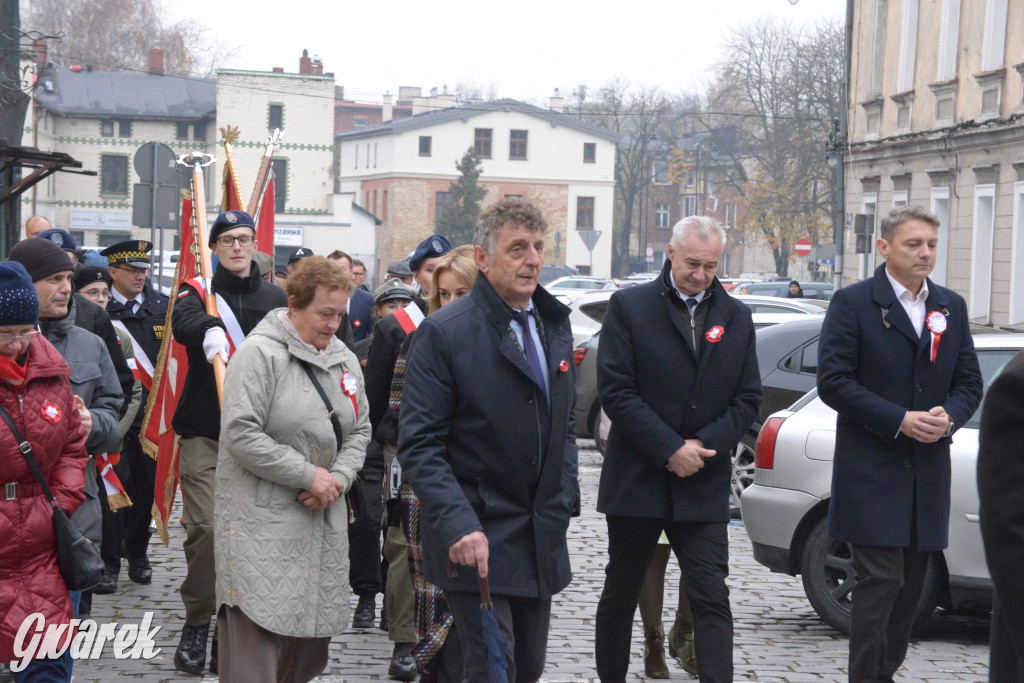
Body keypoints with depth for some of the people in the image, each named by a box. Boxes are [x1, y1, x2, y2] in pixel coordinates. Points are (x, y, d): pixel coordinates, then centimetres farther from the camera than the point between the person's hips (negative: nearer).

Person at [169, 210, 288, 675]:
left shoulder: (275, 299, 12)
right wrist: (209, 329, -44)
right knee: (205, 528, -12)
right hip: (205, 433, -2)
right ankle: (196, 626, 1)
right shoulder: (198, 291, 3)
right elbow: (184, 321, -21)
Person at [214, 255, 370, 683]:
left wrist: (338, 478, -1)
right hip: (262, 523, -7)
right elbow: (241, 435, -17)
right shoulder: (259, 354, -10)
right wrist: (309, 475, -15)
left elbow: (359, 431, 20)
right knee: (258, 636, -12)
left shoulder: (344, 361, 13)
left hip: (322, 518, 7)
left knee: (309, 642, 8)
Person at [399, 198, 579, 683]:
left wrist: (566, 496, 11)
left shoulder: (554, 322, 11)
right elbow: (419, 445, -15)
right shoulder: (444, 333, -11)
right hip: (479, 540, -7)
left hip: (542, 539, 7)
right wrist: (458, 526, -25)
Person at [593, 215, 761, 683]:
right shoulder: (629, 306, -3)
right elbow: (615, 391, -10)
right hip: (637, 480, -2)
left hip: (704, 487, 2)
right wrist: (670, 450, -15)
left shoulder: (736, 317, 8)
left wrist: (705, 444, -10)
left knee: (712, 600, -6)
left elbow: (748, 398, 7)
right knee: (621, 593, 11)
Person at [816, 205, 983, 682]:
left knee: (910, 587, 10)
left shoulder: (951, 307, 13)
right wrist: (899, 421, -17)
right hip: (872, 472, -5)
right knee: (881, 583, -10)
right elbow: (833, 382, -10)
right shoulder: (852, 303, -3)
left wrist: (949, 417, -10)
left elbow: (969, 382, 13)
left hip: (928, 473, 5)